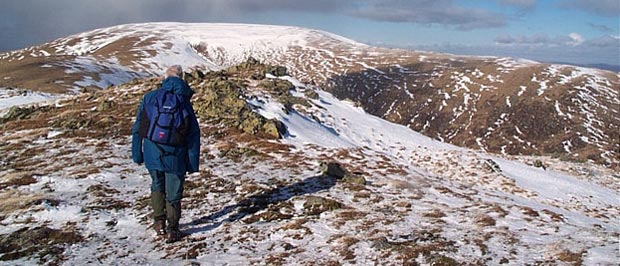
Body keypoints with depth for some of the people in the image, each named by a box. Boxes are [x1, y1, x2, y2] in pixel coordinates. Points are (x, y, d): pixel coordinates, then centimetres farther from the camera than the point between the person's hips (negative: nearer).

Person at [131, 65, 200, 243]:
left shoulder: (149, 98, -2)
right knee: (173, 194, 9)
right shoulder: (184, 103, -5)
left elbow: (137, 128, 2)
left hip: (152, 154, 2)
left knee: (157, 187, 24)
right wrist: (193, 163, 1)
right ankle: (172, 230, 15)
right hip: (175, 158, -2)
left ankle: (159, 222, 24)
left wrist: (137, 154, 10)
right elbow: (194, 136, -5)